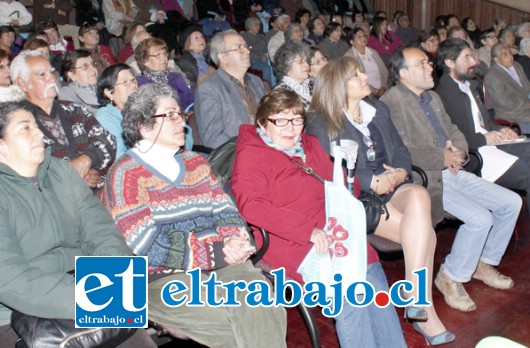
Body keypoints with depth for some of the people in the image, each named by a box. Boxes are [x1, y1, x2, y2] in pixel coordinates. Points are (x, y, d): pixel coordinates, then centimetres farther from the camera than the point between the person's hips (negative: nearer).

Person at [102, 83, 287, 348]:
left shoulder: (195, 163, 18)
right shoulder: (126, 174, -3)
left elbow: (225, 210, 13)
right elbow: (144, 247, -13)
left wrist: (234, 239, -12)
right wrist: (215, 254, -16)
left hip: (219, 262, 5)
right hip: (162, 279, -5)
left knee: (265, 306, -21)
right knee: (235, 324, -23)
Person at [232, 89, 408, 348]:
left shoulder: (310, 145, 22)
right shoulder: (251, 154, -1)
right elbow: (251, 205, -17)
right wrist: (307, 230, -22)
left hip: (332, 235, 7)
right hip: (291, 244, -7)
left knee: (376, 284, -12)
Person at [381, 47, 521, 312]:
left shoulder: (433, 97, 19)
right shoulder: (391, 102, -12)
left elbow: (454, 131, 23)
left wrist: (458, 150, 0)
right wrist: (442, 158, -17)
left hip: (451, 171, 9)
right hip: (424, 179, -9)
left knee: (511, 202, 4)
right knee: (480, 217, -24)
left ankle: (483, 263, 21)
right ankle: (450, 277, -2)